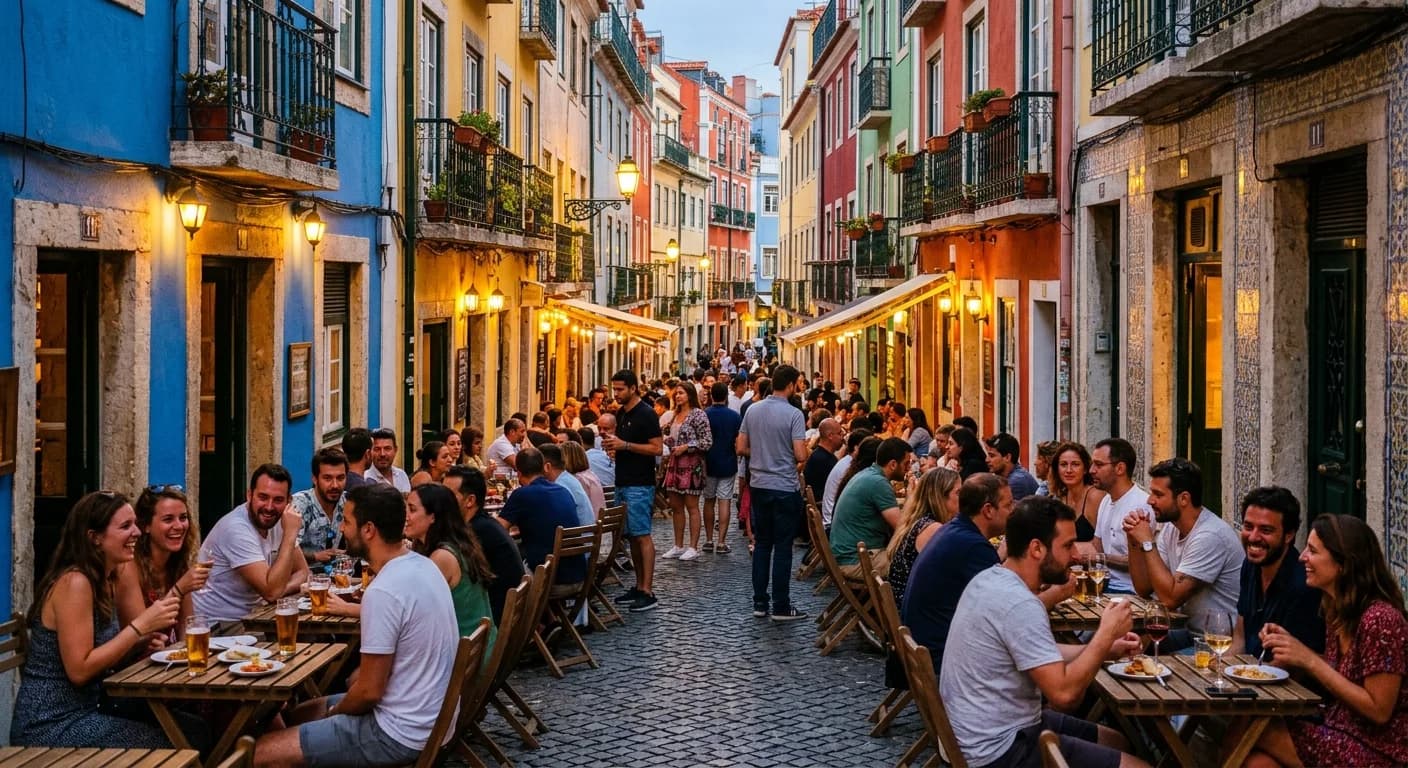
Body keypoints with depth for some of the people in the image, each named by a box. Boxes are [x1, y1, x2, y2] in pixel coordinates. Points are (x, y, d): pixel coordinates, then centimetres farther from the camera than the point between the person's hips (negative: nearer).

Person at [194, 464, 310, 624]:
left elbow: (302, 572, 6)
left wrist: (281, 590, -16)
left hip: (248, 617, 8)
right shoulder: (236, 528, -22)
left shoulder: (279, 520, 1)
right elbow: (272, 592, -27)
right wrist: (290, 533, -25)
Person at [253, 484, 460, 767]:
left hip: (402, 733, -10)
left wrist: (333, 712, -2)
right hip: (429, 716, 10)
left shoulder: (383, 592, -25)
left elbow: (369, 691, -20)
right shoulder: (422, 564, 4)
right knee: (298, 714, 25)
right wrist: (357, 677, 13)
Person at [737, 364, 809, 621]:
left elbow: (741, 448, 6)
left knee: (761, 544, 13)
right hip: (785, 488, -5)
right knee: (782, 547, 1)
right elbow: (800, 455, -18)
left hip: (758, 485, 5)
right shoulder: (793, 414, -14)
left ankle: (759, 602, 16)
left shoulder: (752, 410, 2)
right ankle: (781, 607, 5)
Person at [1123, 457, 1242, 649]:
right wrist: (1134, 541, -5)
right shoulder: (1171, 528, 6)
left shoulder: (1210, 536, -21)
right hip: (1190, 631, 8)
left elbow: (1170, 597, -23)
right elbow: (1144, 589, 7)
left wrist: (1148, 543, -18)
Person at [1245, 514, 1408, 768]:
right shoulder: (1337, 609, 6)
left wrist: (1310, 660, -20)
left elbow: (1378, 711, -18)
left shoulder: (1380, 619, -19)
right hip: (1339, 732, 7)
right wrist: (1292, 649, -2)